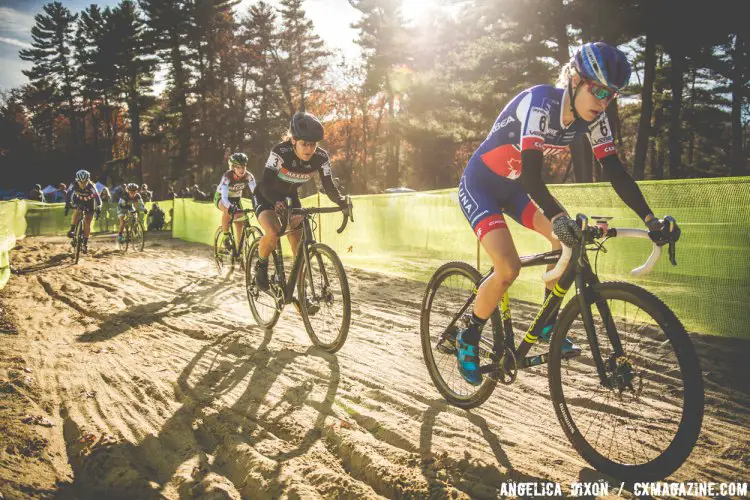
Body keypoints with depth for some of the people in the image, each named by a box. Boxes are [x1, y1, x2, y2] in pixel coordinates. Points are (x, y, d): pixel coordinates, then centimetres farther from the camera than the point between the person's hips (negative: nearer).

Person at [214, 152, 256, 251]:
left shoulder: (248, 176, -24)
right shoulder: (227, 176, -34)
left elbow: (255, 191, -30)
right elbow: (224, 197, -43)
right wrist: (231, 207, -62)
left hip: (236, 198, 4)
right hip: (221, 197, -4)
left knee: (240, 224, -8)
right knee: (228, 210, -36)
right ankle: (226, 237, -18)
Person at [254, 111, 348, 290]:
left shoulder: (321, 157, -21)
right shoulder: (280, 151, -33)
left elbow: (329, 186, -17)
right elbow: (265, 184, -39)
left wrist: (343, 203, -36)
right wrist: (278, 202, -58)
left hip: (290, 196, 4)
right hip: (266, 197, -4)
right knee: (273, 234, -30)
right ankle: (261, 266, -1)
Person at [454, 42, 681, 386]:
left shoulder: (592, 117, -8)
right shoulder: (540, 102, -29)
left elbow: (615, 170, -10)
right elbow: (531, 172, -39)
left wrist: (650, 218, -18)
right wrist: (558, 217, -53)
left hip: (513, 188, 7)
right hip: (479, 186, -7)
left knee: (570, 239, -11)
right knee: (508, 268, -22)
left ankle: (546, 324, 7)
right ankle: (468, 339, 1)